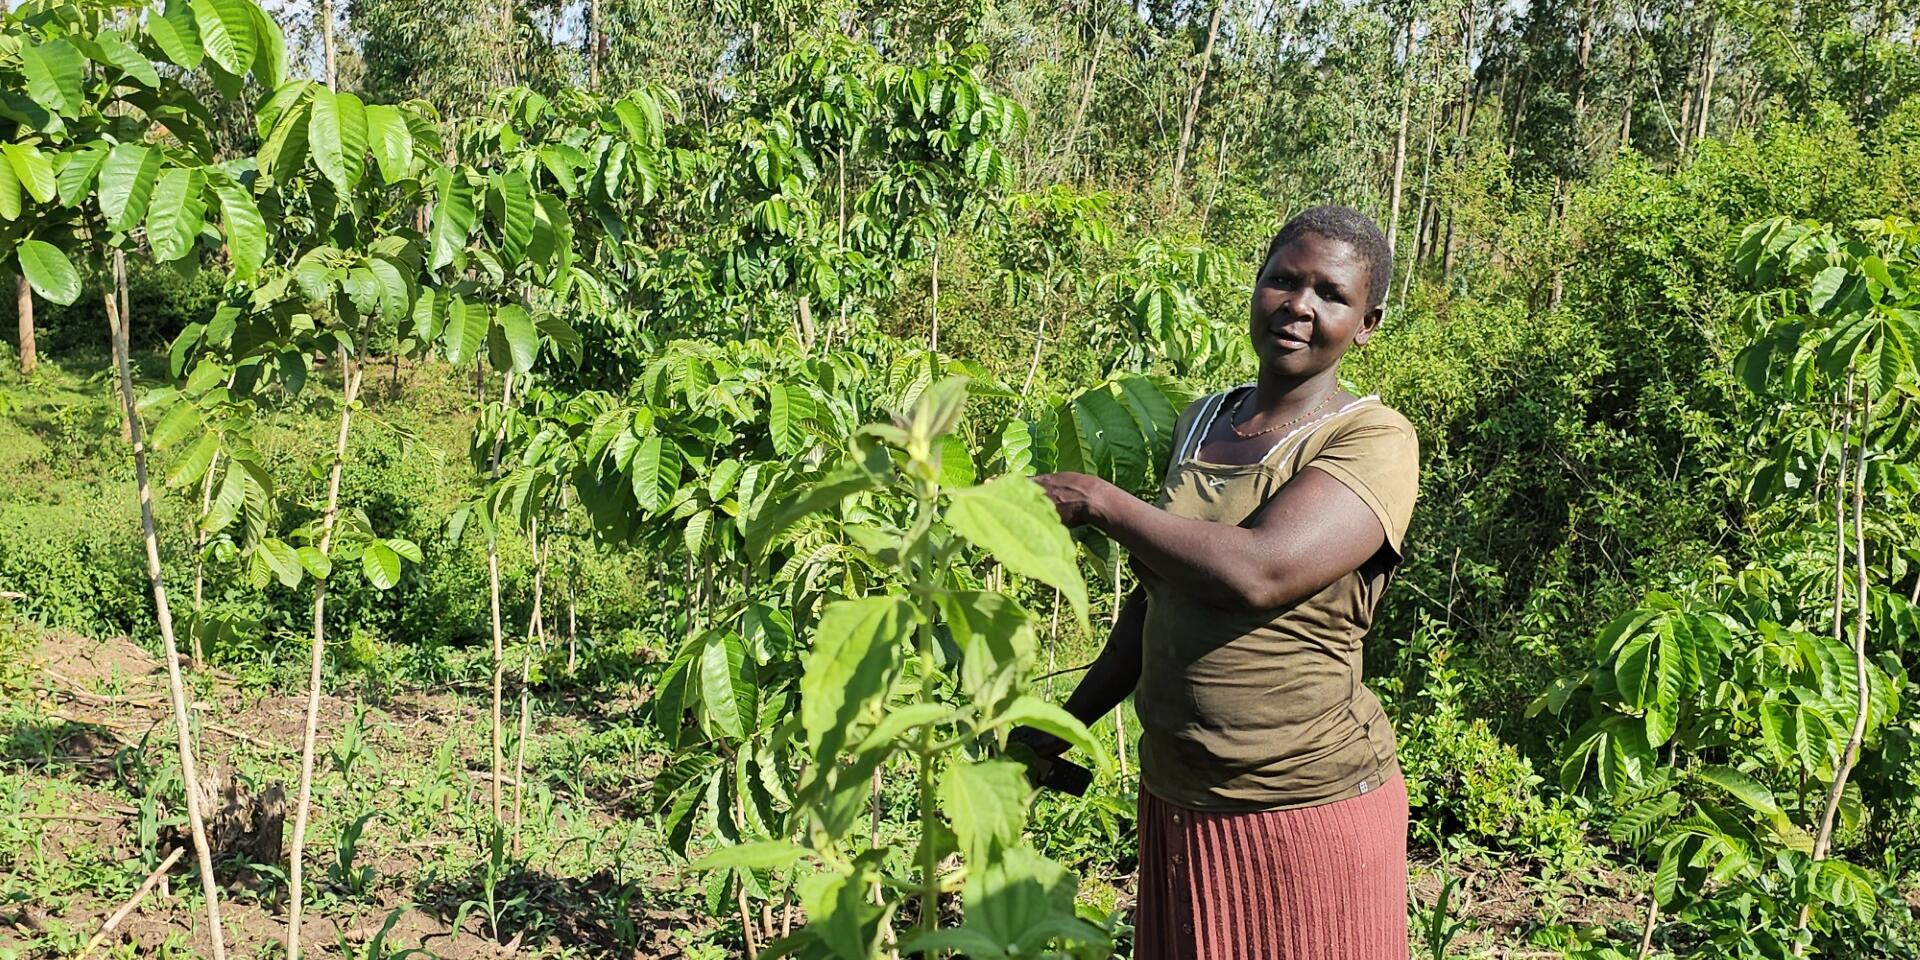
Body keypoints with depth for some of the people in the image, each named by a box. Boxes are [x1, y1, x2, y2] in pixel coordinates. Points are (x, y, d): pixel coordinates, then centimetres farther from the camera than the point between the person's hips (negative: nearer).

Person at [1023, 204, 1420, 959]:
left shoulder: (1374, 442, -13)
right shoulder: (1199, 423, 7)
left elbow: (1259, 573, -28)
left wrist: (1097, 501, -18)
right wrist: (1068, 722, 17)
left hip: (1305, 811, -6)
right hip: (1174, 803, 6)